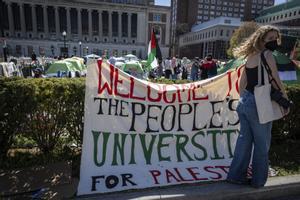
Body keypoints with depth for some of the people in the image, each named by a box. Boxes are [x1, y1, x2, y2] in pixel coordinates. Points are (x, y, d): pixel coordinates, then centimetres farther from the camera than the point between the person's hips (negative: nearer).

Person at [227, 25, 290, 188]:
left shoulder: (250, 57, 12)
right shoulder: (267, 55, -9)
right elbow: (276, 82, -11)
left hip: (244, 102, 7)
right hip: (259, 104, -7)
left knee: (244, 139, 13)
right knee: (262, 144, 8)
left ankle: (236, 175, 22)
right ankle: (258, 180, 21)